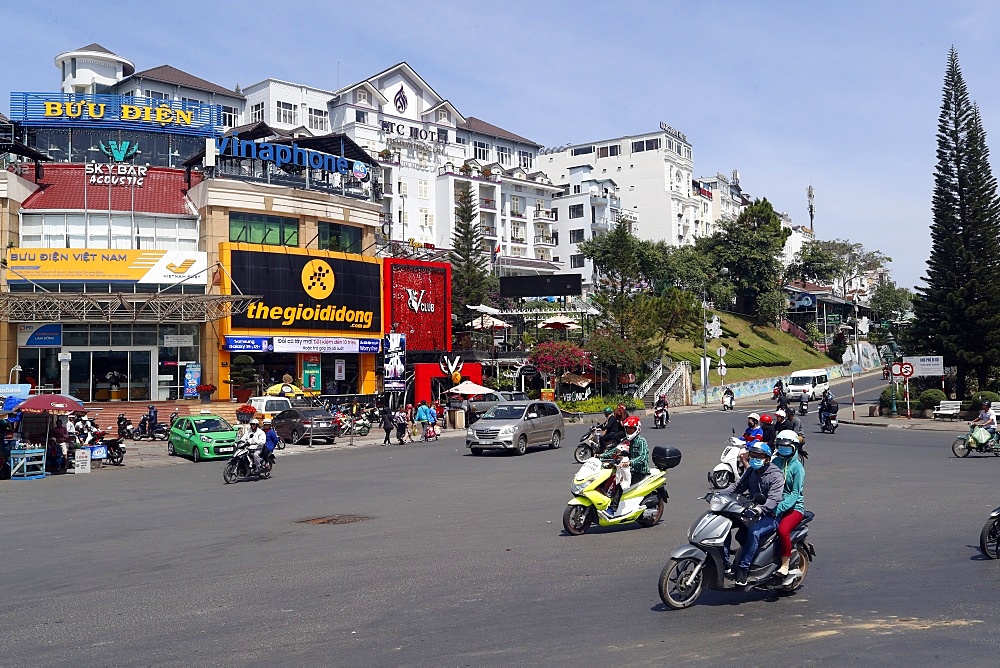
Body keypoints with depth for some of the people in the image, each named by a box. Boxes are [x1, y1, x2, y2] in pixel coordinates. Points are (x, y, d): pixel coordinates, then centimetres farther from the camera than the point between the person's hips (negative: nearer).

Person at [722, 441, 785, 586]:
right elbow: (737, 486, 8)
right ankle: (725, 562, -11)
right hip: (753, 511, 7)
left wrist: (759, 510, -43)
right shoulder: (750, 471, 10)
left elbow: (773, 500, -25)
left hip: (771, 515, -7)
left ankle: (742, 569, -26)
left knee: (754, 532, -35)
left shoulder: (775, 475, -14)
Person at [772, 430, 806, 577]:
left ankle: (785, 565, -19)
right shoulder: (775, 462, 12)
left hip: (794, 507, -5)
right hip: (775, 505, 6)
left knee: (782, 530, -32)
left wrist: (781, 507, -26)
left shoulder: (797, 467, -6)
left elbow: (796, 493, -13)